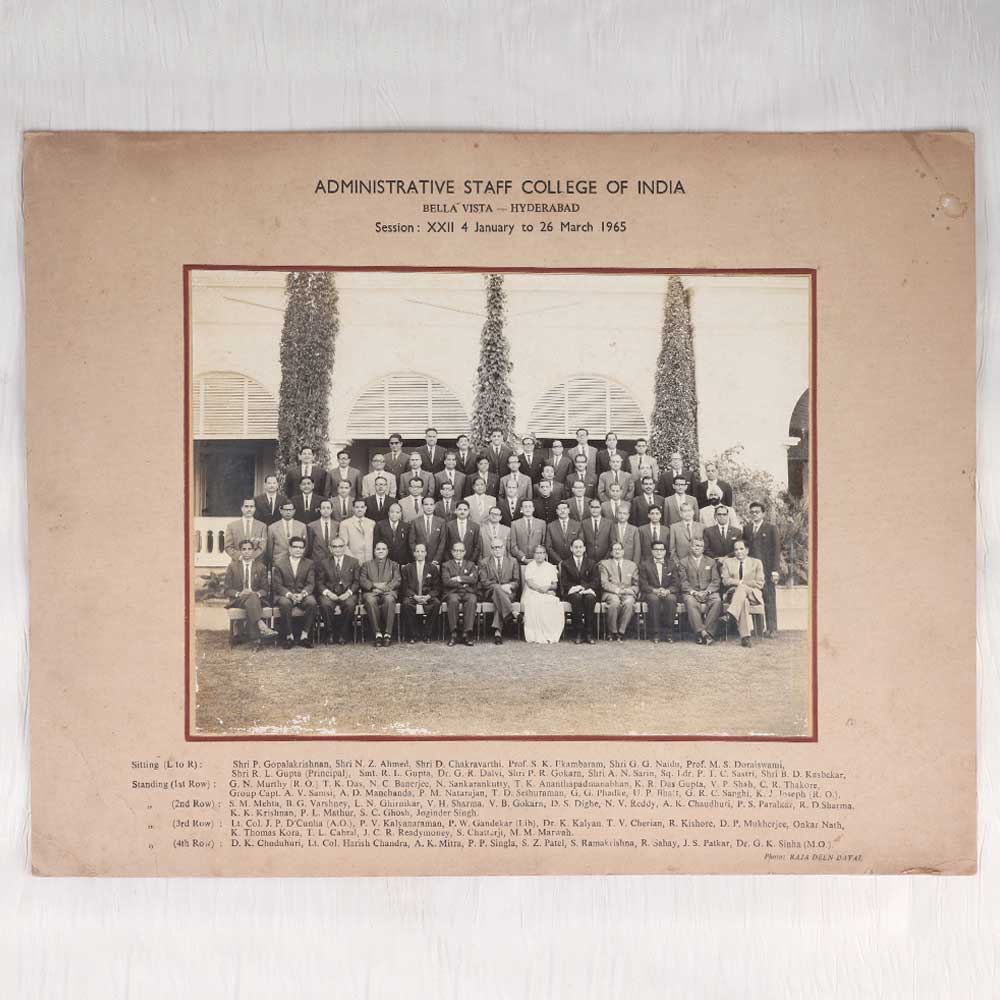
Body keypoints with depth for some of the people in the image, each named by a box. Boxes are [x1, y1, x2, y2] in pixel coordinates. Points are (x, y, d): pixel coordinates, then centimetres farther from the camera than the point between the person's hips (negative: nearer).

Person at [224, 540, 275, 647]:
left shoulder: (260, 567, 12)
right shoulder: (232, 567, 8)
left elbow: (264, 589, 10)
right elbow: (226, 589, 4)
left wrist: (257, 594, -15)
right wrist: (239, 593, -16)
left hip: (256, 598, 1)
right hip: (237, 600, -1)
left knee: (251, 603, -38)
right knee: (251, 598, -37)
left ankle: (254, 639, -46)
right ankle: (261, 626, -50)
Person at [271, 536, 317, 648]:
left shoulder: (309, 564, 11)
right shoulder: (279, 563, 7)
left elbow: (310, 584, 1)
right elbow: (277, 585, -1)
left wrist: (302, 594, -22)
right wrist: (289, 594, -20)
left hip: (303, 595, 1)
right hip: (285, 595, -1)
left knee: (312, 602, -32)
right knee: (285, 603, -36)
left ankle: (304, 635, -23)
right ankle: (289, 636, -23)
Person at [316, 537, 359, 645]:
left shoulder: (353, 562, 12)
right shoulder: (323, 562, 12)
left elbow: (357, 581, 8)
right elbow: (319, 582, 7)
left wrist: (349, 592, -11)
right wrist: (327, 592, -12)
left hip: (347, 594, 0)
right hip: (330, 594, 0)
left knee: (350, 604, -34)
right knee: (325, 604, -34)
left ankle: (342, 634, -17)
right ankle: (330, 633, -15)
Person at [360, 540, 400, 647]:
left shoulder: (393, 565, 22)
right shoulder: (366, 565, 22)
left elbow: (397, 581, 6)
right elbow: (362, 581, 7)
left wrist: (384, 587, -12)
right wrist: (375, 585, -11)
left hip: (388, 591, 0)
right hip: (371, 592, 0)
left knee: (389, 600, -37)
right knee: (371, 601, -36)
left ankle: (388, 633, -36)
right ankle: (378, 634, -34)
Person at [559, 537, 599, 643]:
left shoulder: (592, 563, 17)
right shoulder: (565, 564, 16)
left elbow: (596, 581, 4)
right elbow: (564, 582, 4)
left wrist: (583, 587, -15)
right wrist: (574, 588, -17)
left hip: (588, 591, 1)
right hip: (572, 592, 0)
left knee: (589, 598, -35)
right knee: (577, 597, -36)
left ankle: (589, 633, -32)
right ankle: (578, 633, -34)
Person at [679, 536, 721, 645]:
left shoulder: (711, 562, 21)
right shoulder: (683, 562, 15)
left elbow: (715, 581, 9)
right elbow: (683, 582, 3)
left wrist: (707, 592, -10)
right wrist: (693, 592, -15)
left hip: (709, 592, 2)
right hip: (691, 593, -2)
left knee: (717, 601, -32)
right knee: (691, 603, -37)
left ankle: (707, 631, -36)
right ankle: (703, 633, -44)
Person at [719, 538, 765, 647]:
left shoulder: (757, 563, 16)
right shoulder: (727, 562, 18)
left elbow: (760, 584, 5)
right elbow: (725, 581, 3)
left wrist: (742, 583, -5)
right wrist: (739, 582, -14)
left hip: (753, 595, 0)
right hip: (733, 594, 0)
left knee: (741, 588, -37)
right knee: (743, 601, -38)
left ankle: (730, 614, -54)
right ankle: (745, 636, -50)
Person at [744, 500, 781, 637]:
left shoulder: (772, 528, 4)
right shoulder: (746, 528, 15)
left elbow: (776, 549, 0)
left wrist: (775, 570, -8)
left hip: (767, 569, -3)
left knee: (769, 599, -3)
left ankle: (771, 629, 1)